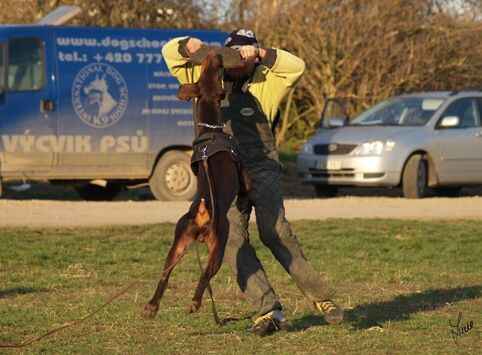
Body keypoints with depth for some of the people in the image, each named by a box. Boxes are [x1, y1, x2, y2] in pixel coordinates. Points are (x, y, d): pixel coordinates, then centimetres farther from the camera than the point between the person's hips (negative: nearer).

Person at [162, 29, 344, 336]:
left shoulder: (265, 82, 11)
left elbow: (296, 67, -3)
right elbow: (170, 53, 14)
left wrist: (261, 54, -12)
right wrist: (188, 46, -8)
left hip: (262, 169, -2)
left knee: (274, 232, -18)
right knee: (232, 242, -13)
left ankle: (321, 297, -8)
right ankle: (269, 312, -16)